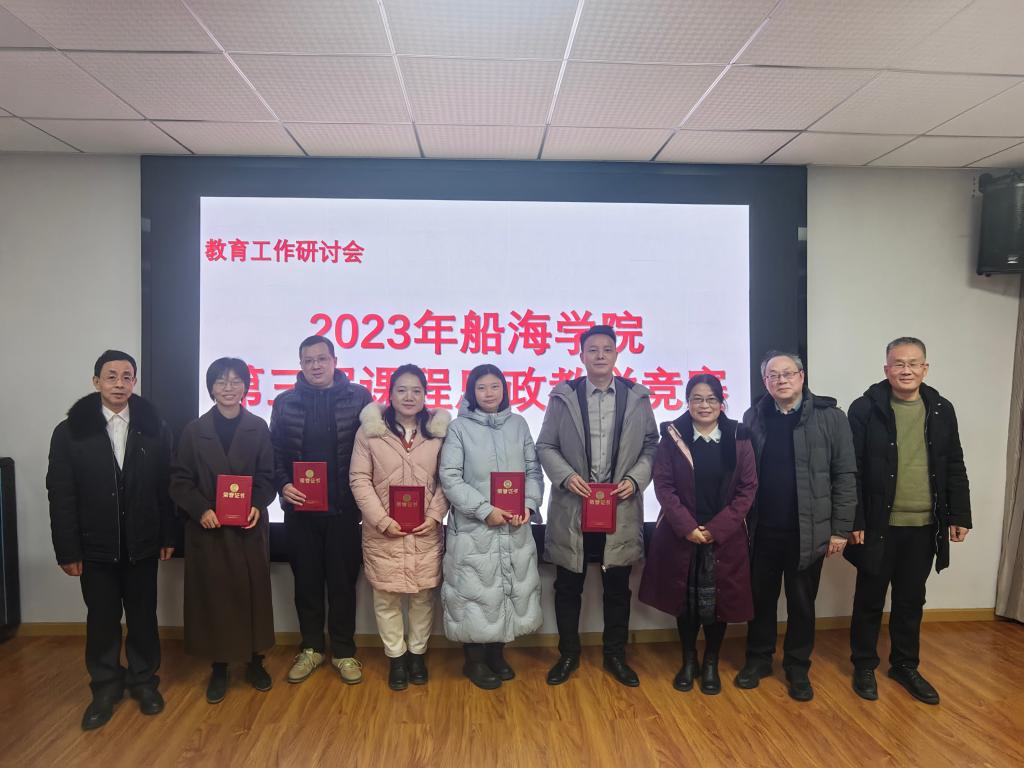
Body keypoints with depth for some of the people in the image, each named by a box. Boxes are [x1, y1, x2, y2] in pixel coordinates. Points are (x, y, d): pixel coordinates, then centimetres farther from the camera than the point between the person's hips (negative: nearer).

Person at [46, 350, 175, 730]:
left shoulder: (154, 428, -2)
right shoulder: (70, 431, -3)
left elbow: (165, 486, 0)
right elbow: (61, 496, -4)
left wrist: (168, 535, 0)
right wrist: (67, 550, -6)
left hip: (142, 544, 0)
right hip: (95, 546, 0)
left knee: (143, 616, 12)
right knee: (102, 619, 12)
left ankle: (144, 680, 30)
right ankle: (105, 687, 29)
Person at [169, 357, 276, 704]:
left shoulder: (258, 428, 2)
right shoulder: (194, 430, 2)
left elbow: (267, 477, 1)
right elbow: (180, 481, 1)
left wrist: (257, 506, -15)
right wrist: (201, 510, -14)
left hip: (249, 526, 0)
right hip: (208, 528, 0)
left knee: (252, 593, 6)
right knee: (213, 596, 6)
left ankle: (254, 660, 23)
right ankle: (219, 668, 21)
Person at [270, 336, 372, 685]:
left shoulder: (358, 397, -2)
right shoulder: (285, 402, 5)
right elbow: (275, 453, 6)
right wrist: (283, 485, -10)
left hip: (344, 508, -2)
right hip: (300, 508, 2)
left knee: (343, 581, 8)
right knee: (306, 581, 13)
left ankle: (343, 651, 23)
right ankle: (311, 648, 29)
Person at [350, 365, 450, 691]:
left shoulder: (439, 430, 1)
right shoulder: (370, 429, -3)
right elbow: (359, 479, -3)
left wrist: (435, 516, -8)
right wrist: (381, 519, -11)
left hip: (425, 531, 1)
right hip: (383, 532, -1)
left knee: (423, 594, 9)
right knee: (386, 597, 7)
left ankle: (417, 653, 30)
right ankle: (396, 656, 26)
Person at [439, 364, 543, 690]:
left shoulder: (518, 424, 7)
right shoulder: (459, 427, -4)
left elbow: (534, 470, 8)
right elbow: (450, 478, -10)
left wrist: (529, 505, -9)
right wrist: (485, 510, -17)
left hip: (515, 528, 4)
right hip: (474, 529, -4)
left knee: (511, 591, 12)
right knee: (476, 593, 4)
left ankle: (497, 654, 31)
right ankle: (474, 660, 22)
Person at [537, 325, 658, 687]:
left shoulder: (637, 396, 4)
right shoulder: (562, 396, 1)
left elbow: (651, 446, 6)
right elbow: (545, 446, 2)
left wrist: (635, 479, -10)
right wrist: (566, 476, -14)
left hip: (620, 507, 1)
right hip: (572, 506, 0)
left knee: (617, 587, 12)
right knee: (568, 587, 10)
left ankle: (615, 655, 29)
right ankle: (568, 654, 28)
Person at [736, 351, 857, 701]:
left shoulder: (830, 417, -5)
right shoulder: (753, 418, 1)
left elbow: (845, 475, -5)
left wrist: (840, 528, -7)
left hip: (808, 531, -1)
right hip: (761, 530, 2)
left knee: (802, 603, 12)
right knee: (761, 598, 14)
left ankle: (798, 667, 30)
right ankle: (758, 659, 32)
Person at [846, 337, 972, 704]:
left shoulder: (942, 410, 4)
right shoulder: (865, 408, -9)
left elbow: (955, 467, 10)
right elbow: (851, 470, -10)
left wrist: (959, 515, 5)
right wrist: (853, 521, -13)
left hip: (924, 526, 4)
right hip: (878, 525, -3)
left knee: (911, 601, 16)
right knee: (869, 600, 10)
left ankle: (905, 665, 32)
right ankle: (864, 666, 26)